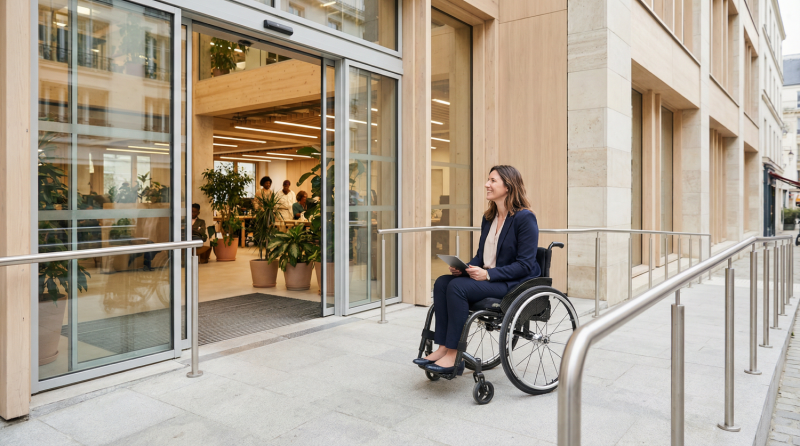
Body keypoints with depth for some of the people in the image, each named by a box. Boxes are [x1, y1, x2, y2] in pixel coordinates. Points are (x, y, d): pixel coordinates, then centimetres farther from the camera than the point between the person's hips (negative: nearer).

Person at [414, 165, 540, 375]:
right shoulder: (488, 218, 12)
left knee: (458, 286, -28)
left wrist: (488, 274, -24)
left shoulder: (525, 218, -12)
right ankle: (443, 348, -16)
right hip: (487, 277, 8)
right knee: (442, 282, -14)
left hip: (514, 283, -8)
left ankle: (453, 356, -20)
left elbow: (525, 265, -16)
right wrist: (464, 267, -4)